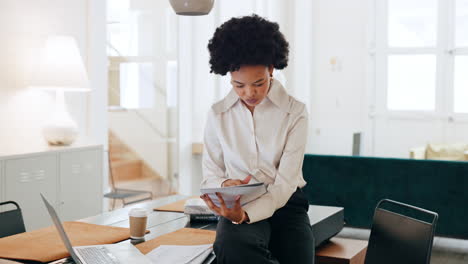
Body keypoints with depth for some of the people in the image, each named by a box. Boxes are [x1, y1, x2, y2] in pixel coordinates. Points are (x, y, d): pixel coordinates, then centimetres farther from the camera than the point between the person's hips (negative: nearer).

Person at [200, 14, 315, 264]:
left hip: (283, 203, 0)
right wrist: (224, 185, -17)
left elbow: (286, 181, -9)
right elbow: (210, 176, 8)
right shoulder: (218, 115, 3)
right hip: (237, 205, 1)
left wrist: (246, 214, -26)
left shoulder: (295, 112, -4)